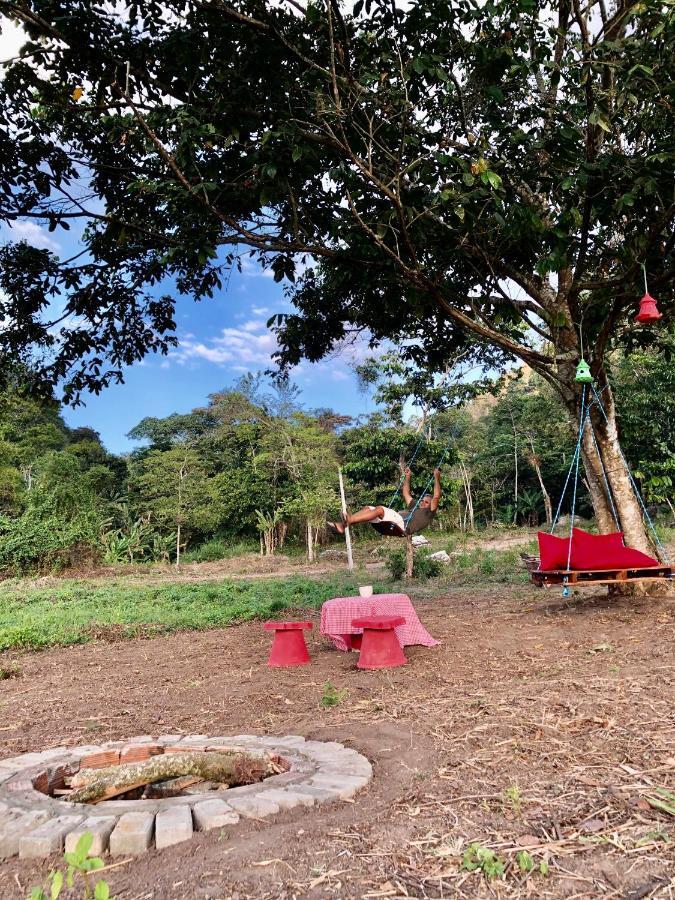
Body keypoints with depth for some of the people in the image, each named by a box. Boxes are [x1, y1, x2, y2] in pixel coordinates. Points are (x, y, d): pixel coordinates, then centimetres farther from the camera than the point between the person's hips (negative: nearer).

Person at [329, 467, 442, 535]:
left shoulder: (428, 513, 19)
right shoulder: (414, 508, 40)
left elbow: (436, 497, 8)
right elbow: (406, 494, 46)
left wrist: (436, 478, 10)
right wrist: (407, 477, 46)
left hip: (403, 525, -8)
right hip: (392, 525, 8)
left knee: (379, 509, -29)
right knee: (368, 508, -9)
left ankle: (348, 521, -43)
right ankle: (342, 525, -27)